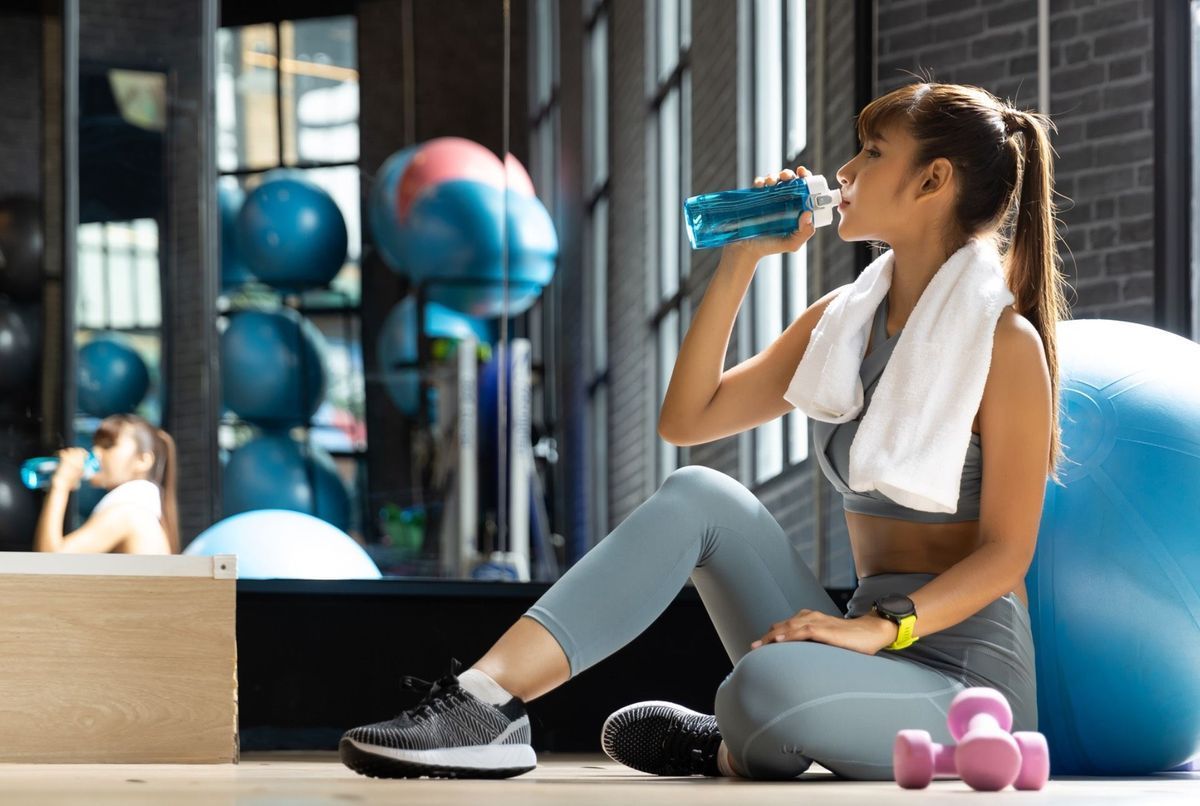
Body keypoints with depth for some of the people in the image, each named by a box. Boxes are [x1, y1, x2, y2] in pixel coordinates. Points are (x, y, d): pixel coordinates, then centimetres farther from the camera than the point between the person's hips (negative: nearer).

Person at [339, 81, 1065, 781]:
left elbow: (1006, 554, -13)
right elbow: (687, 419, 9)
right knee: (698, 495, -13)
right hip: (873, 657, 7)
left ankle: (728, 750, 0)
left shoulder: (1003, 341, -9)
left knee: (768, 680, -37)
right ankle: (485, 701, -23)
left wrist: (881, 628, -27)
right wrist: (739, 264, 4)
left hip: (965, 686, -7)